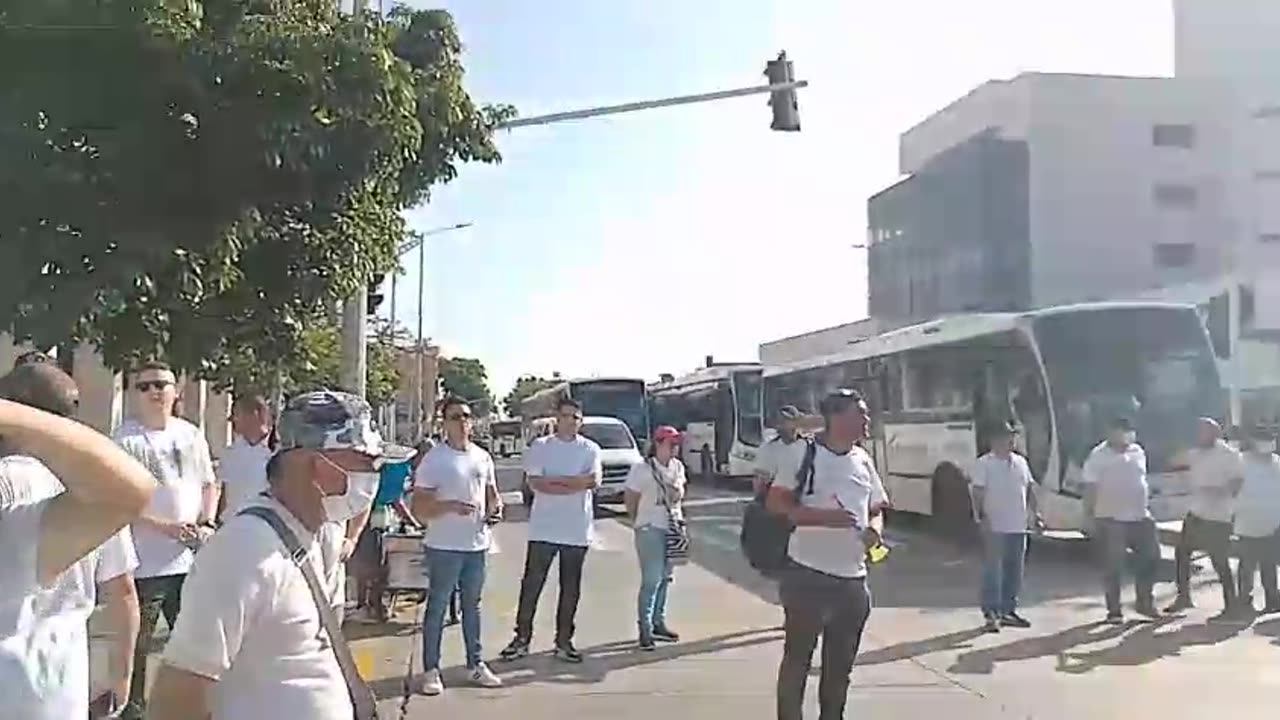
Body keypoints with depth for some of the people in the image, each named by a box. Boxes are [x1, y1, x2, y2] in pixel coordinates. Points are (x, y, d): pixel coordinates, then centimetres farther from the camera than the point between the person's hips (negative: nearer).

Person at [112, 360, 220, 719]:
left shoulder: (191, 434, 8)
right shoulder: (125, 439, -8)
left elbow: (210, 484, 16)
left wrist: (207, 524, -1)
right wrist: (166, 526, -18)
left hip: (192, 557, 5)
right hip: (144, 561, -5)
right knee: (137, 642, 7)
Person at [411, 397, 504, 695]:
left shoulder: (483, 457, 7)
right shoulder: (433, 460, -10)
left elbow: (492, 493, 17)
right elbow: (419, 507, -12)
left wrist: (496, 508, -5)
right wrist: (451, 506, -26)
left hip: (477, 545, 6)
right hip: (444, 547, -5)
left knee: (472, 606, 16)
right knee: (437, 607, 3)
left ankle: (475, 665, 27)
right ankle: (431, 670, 12)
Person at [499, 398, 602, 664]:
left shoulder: (590, 449, 5)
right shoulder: (540, 447, 2)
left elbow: (594, 481, -12)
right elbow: (535, 483, -11)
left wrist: (554, 480, -16)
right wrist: (575, 483, -15)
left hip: (577, 530, 1)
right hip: (543, 528, -1)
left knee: (570, 588, 9)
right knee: (531, 584, 3)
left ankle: (563, 641, 19)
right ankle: (522, 638, 15)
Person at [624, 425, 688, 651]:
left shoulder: (678, 467, 6)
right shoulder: (642, 469, -12)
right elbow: (631, 499, -5)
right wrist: (639, 522, 0)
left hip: (672, 528, 6)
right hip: (650, 530, -6)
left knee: (665, 578, 14)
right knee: (651, 580, -9)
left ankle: (658, 623, 25)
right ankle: (645, 630, -4)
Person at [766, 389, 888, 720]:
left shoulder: (864, 460, 10)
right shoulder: (805, 454, -9)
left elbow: (876, 509, 20)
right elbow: (776, 502, -12)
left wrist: (875, 528, -3)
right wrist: (823, 516, -22)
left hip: (853, 579, 6)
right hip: (808, 575, -6)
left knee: (841, 662, 14)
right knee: (797, 657, 3)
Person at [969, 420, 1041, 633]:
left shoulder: (1020, 462, 13)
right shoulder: (984, 464, -7)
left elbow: (1030, 488, 18)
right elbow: (978, 492, -12)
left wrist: (1034, 511, 7)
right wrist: (982, 516, -22)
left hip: (1018, 526, 7)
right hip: (995, 527, -7)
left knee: (1014, 571, 12)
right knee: (993, 570, -6)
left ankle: (1008, 611, 21)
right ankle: (991, 613, -3)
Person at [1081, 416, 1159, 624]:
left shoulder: (1137, 452, 9)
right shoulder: (1098, 456, -10)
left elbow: (1142, 482, 19)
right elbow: (1090, 489, -10)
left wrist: (1147, 507, 16)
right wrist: (1090, 517, -13)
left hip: (1139, 516, 6)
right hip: (1111, 519, -6)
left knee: (1150, 556, 7)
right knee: (1113, 566, 0)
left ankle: (1144, 601, 23)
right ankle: (1114, 610, 9)